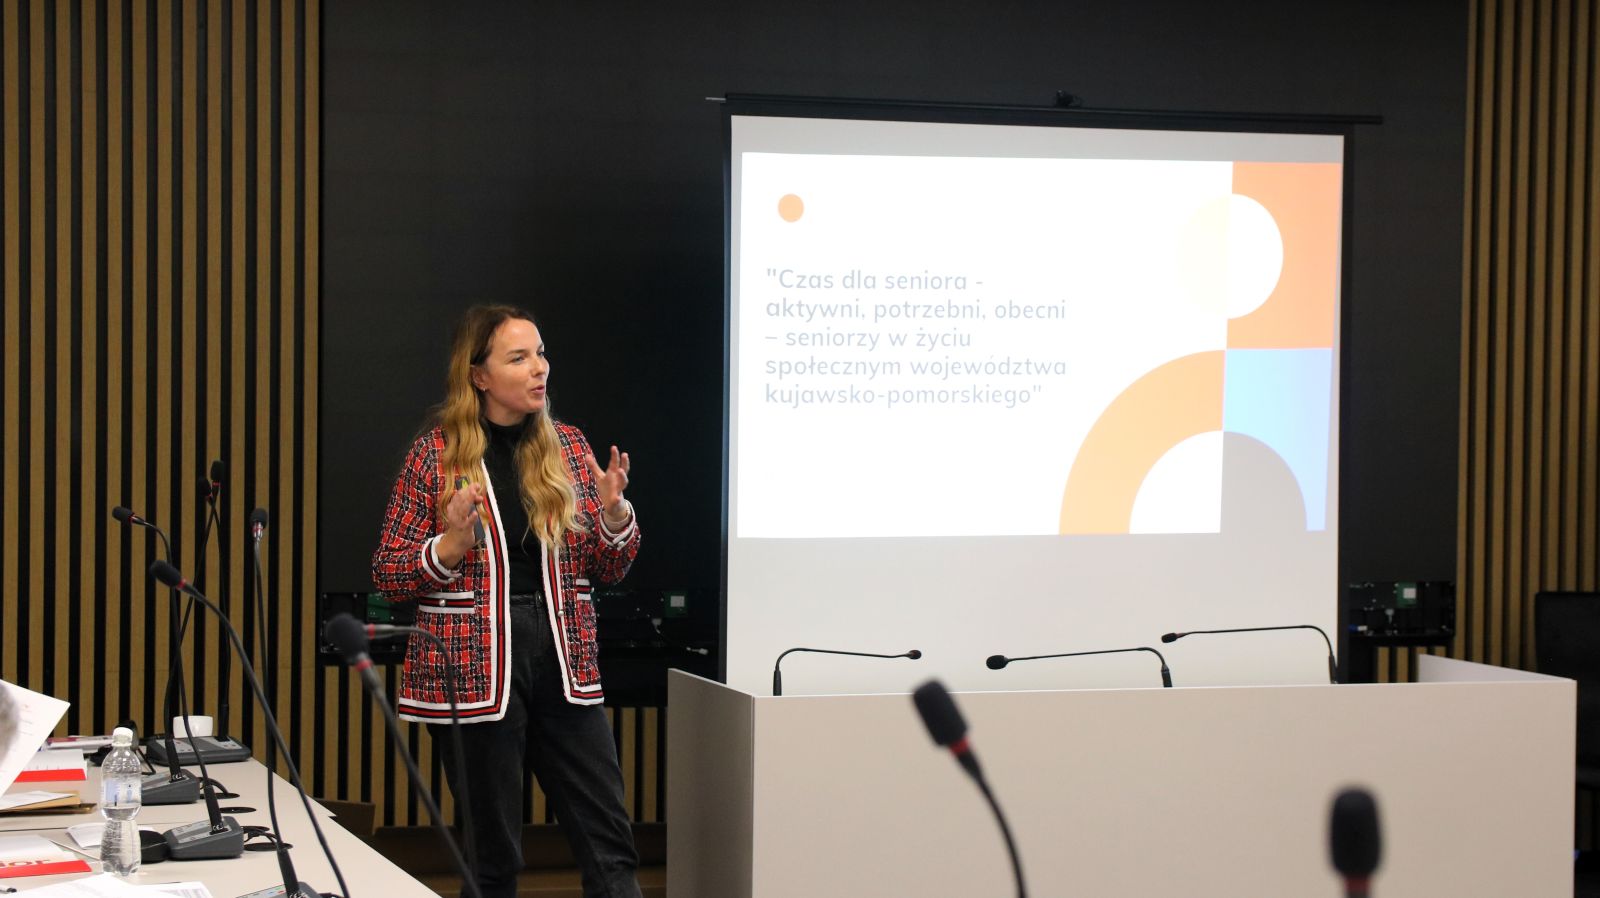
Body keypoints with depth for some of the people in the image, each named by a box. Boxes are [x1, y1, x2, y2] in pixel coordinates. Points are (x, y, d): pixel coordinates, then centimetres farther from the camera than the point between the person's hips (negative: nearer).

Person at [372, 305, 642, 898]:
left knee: (611, 846, 1)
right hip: (474, 671, -3)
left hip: (563, 665, 3)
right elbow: (387, 574, 0)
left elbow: (608, 570, 11)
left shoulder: (567, 447, 7)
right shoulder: (435, 454, -3)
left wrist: (613, 513, -9)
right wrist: (450, 546, -18)